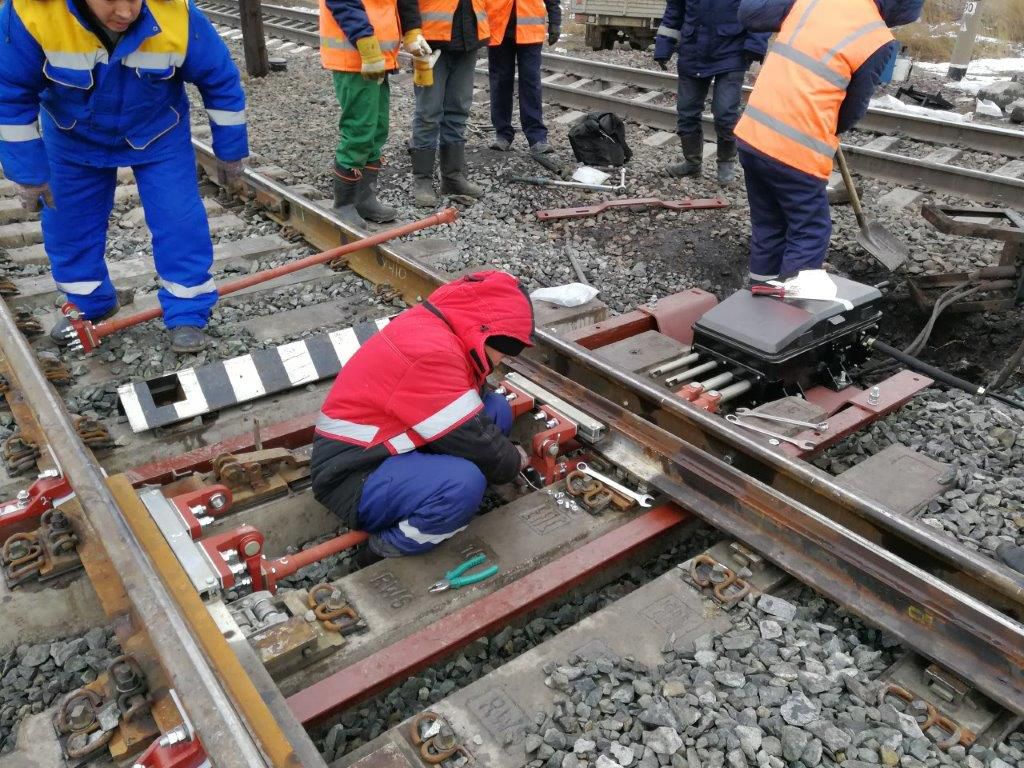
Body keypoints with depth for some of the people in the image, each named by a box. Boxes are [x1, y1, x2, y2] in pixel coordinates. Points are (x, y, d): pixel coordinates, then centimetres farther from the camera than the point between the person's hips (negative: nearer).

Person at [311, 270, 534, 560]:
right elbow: (474, 442, -22)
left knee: (497, 408, 0)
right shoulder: (432, 352, -28)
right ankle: (385, 550, -9)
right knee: (463, 483, -35)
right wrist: (514, 461, -2)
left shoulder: (432, 324, 2)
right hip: (353, 478, -10)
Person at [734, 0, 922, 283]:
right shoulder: (878, 40, -5)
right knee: (809, 235, 10)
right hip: (797, 152, -6)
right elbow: (853, 109, 5)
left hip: (752, 135, 6)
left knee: (767, 228, 20)